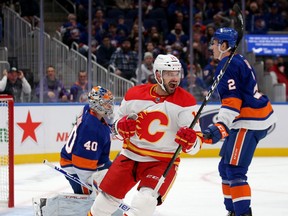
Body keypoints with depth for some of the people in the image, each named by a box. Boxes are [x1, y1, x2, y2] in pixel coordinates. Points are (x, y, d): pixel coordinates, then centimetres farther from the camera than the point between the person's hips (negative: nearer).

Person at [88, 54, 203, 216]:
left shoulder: (186, 102, -13)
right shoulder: (134, 95, -4)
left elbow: (197, 143, -15)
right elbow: (117, 128, 11)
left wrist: (190, 141, -38)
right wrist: (122, 127, -12)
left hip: (163, 162, -3)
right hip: (130, 156, 3)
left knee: (146, 200, -27)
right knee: (107, 198, 10)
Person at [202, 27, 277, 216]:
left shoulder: (227, 67, -14)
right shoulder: (239, 61, 17)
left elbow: (232, 101, -23)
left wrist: (220, 127, -31)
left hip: (249, 123, -10)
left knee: (234, 170, -14)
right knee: (225, 167, 14)